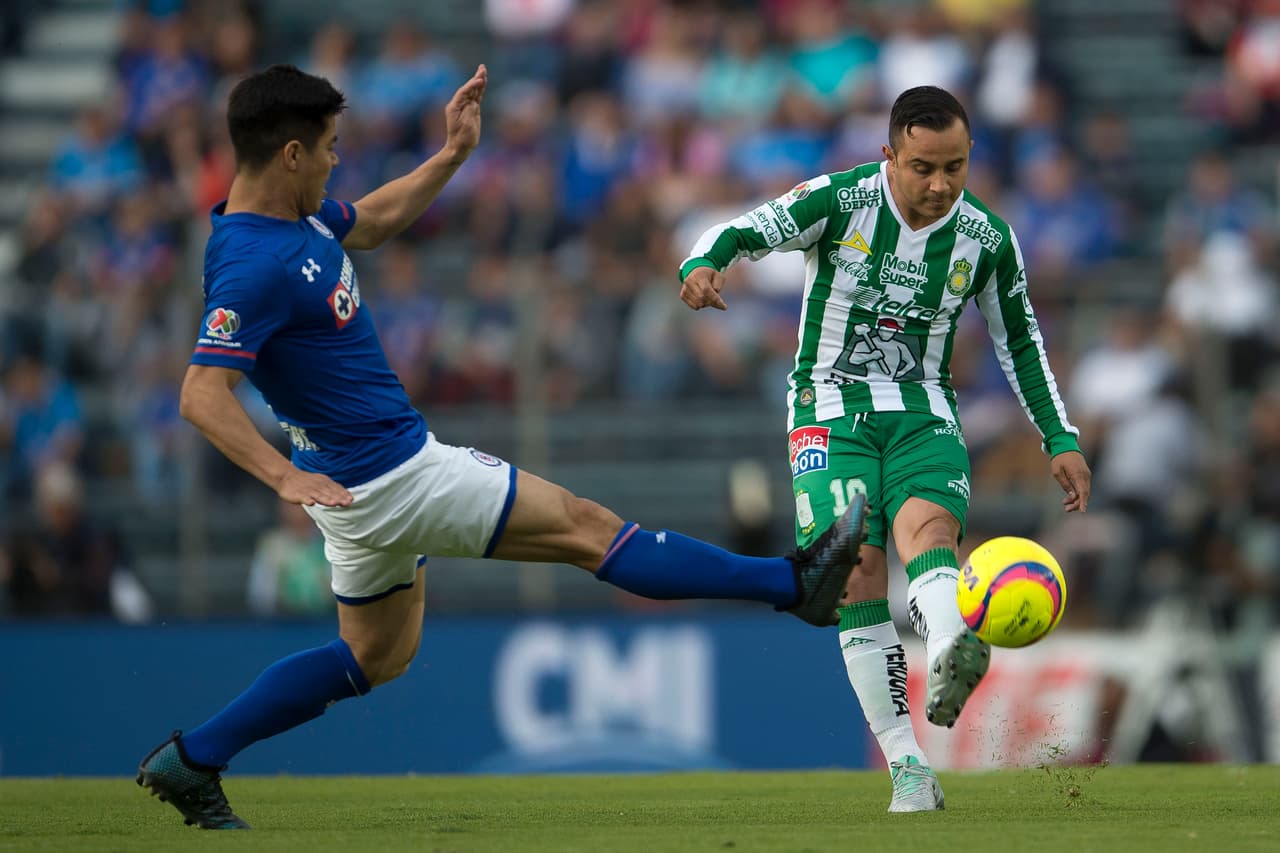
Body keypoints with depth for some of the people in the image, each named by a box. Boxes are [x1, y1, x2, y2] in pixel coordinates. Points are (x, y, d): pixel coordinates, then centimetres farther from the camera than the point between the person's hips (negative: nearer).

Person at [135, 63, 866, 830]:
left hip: (388, 465, 11)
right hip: (387, 476, -11)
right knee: (585, 528, -2)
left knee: (376, 657, 23)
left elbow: (372, 222, 24)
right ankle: (793, 583, 5)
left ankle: (190, 762, 20)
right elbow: (203, 394, -31)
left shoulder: (296, 215, 3)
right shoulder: (253, 265, -26)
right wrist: (285, 477, -42)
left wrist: (454, 154, 15)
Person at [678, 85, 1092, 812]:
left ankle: (951, 660, -60)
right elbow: (744, 232, -17)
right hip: (832, 411, -1)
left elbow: (1021, 340, 12)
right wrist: (704, 266, -40)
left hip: (922, 412, 1)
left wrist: (1061, 439, 9)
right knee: (859, 570, -15)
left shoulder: (987, 239, -1)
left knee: (929, 527, -29)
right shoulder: (839, 201, -10)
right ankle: (907, 767, -12)